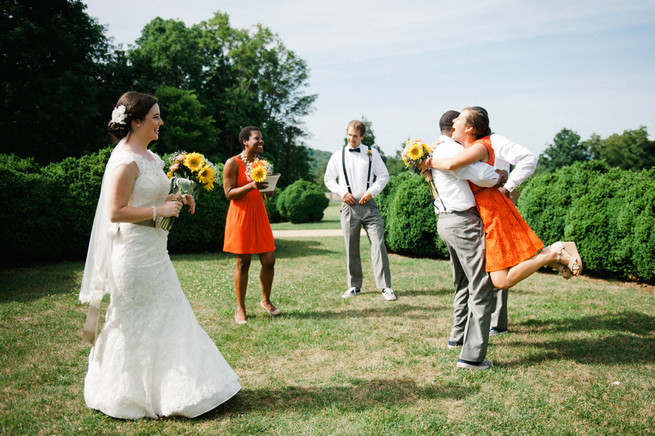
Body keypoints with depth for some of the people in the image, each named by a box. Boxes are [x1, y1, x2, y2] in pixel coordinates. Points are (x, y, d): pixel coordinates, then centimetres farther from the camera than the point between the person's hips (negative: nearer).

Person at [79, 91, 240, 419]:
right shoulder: (126, 160, -18)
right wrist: (159, 211, -19)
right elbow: (115, 212, -21)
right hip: (134, 252, -10)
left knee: (165, 315, 15)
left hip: (153, 249, 10)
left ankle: (162, 388, 29)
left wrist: (176, 200, 8)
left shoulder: (148, 156, 11)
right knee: (138, 322, 3)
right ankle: (127, 393, 21)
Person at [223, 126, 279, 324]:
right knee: (243, 263, 0)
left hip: (259, 214, 6)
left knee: (269, 260, 2)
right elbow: (229, 193, -11)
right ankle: (240, 309, 13)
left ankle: (266, 301, 24)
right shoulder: (233, 163, -6)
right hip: (241, 215, -5)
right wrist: (251, 186, -24)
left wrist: (267, 185, 1)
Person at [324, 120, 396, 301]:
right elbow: (328, 179, 14)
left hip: (368, 205, -1)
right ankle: (354, 286, 18)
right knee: (351, 248, 5)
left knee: (378, 244, -8)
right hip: (349, 206, 1)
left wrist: (371, 191, -6)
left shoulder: (371, 153, 6)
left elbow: (384, 175, 9)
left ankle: (385, 287, -3)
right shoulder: (338, 155, 7)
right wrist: (342, 193, -2)